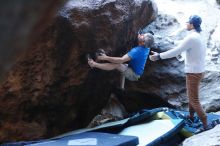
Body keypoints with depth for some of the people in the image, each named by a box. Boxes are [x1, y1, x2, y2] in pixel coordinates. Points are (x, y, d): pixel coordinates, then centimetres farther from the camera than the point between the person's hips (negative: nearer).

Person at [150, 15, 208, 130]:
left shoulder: (191, 38, -22)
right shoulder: (198, 36, 8)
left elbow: (176, 51, -24)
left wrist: (159, 56, -18)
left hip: (193, 72, -10)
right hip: (198, 71, 10)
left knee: (194, 100, -4)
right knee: (191, 95, 25)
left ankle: (205, 125, -3)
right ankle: (191, 116, 39)